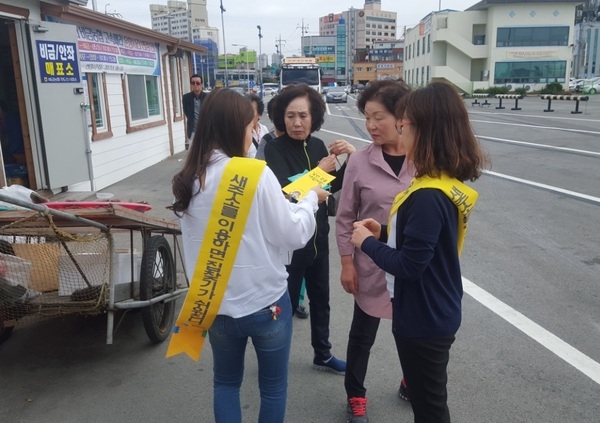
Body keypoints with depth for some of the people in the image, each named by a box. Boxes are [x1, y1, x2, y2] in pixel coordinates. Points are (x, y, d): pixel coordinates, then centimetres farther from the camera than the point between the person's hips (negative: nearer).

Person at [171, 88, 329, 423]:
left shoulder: (189, 180, -2)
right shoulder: (256, 174, -18)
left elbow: (195, 240, 8)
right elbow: (292, 235, -11)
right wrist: (311, 199, 4)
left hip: (217, 304, 5)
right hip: (266, 301, -4)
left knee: (226, 382, 24)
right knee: (273, 386, 18)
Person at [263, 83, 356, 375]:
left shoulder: (317, 145, 3)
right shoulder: (274, 149, -14)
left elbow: (334, 186, 6)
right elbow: (284, 190, -25)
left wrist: (352, 158, -8)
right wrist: (318, 171, -21)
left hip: (318, 236, 6)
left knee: (320, 298, 19)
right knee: (286, 303, 4)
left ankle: (322, 355, 38)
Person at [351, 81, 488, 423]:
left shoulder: (429, 196, -29)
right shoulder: (446, 183, 1)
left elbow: (409, 266, -27)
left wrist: (368, 242, -14)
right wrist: (385, 234, 1)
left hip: (424, 319, -9)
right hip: (434, 313, 9)